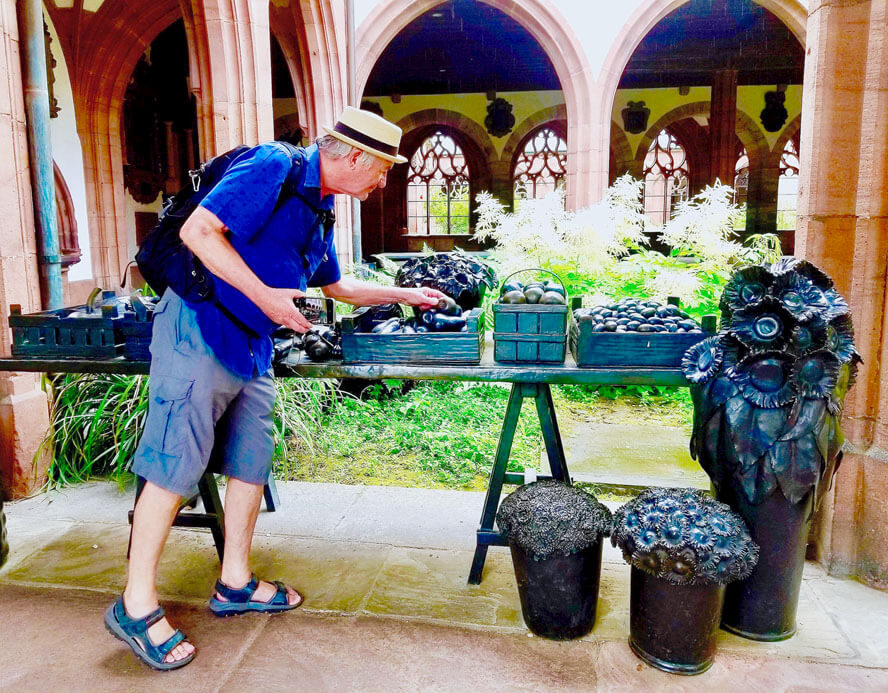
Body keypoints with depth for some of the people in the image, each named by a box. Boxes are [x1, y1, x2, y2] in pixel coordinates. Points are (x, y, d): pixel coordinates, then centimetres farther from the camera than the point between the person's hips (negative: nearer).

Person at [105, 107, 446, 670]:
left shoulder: (320, 208, 17)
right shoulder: (276, 168, -12)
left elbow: (336, 285, 28)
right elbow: (197, 230, -20)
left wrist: (404, 295, 28)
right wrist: (265, 295, -22)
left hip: (252, 346, 10)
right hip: (202, 332, -9)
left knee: (253, 463, 11)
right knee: (175, 466, -5)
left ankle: (235, 583, 25)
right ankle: (137, 605, 9)